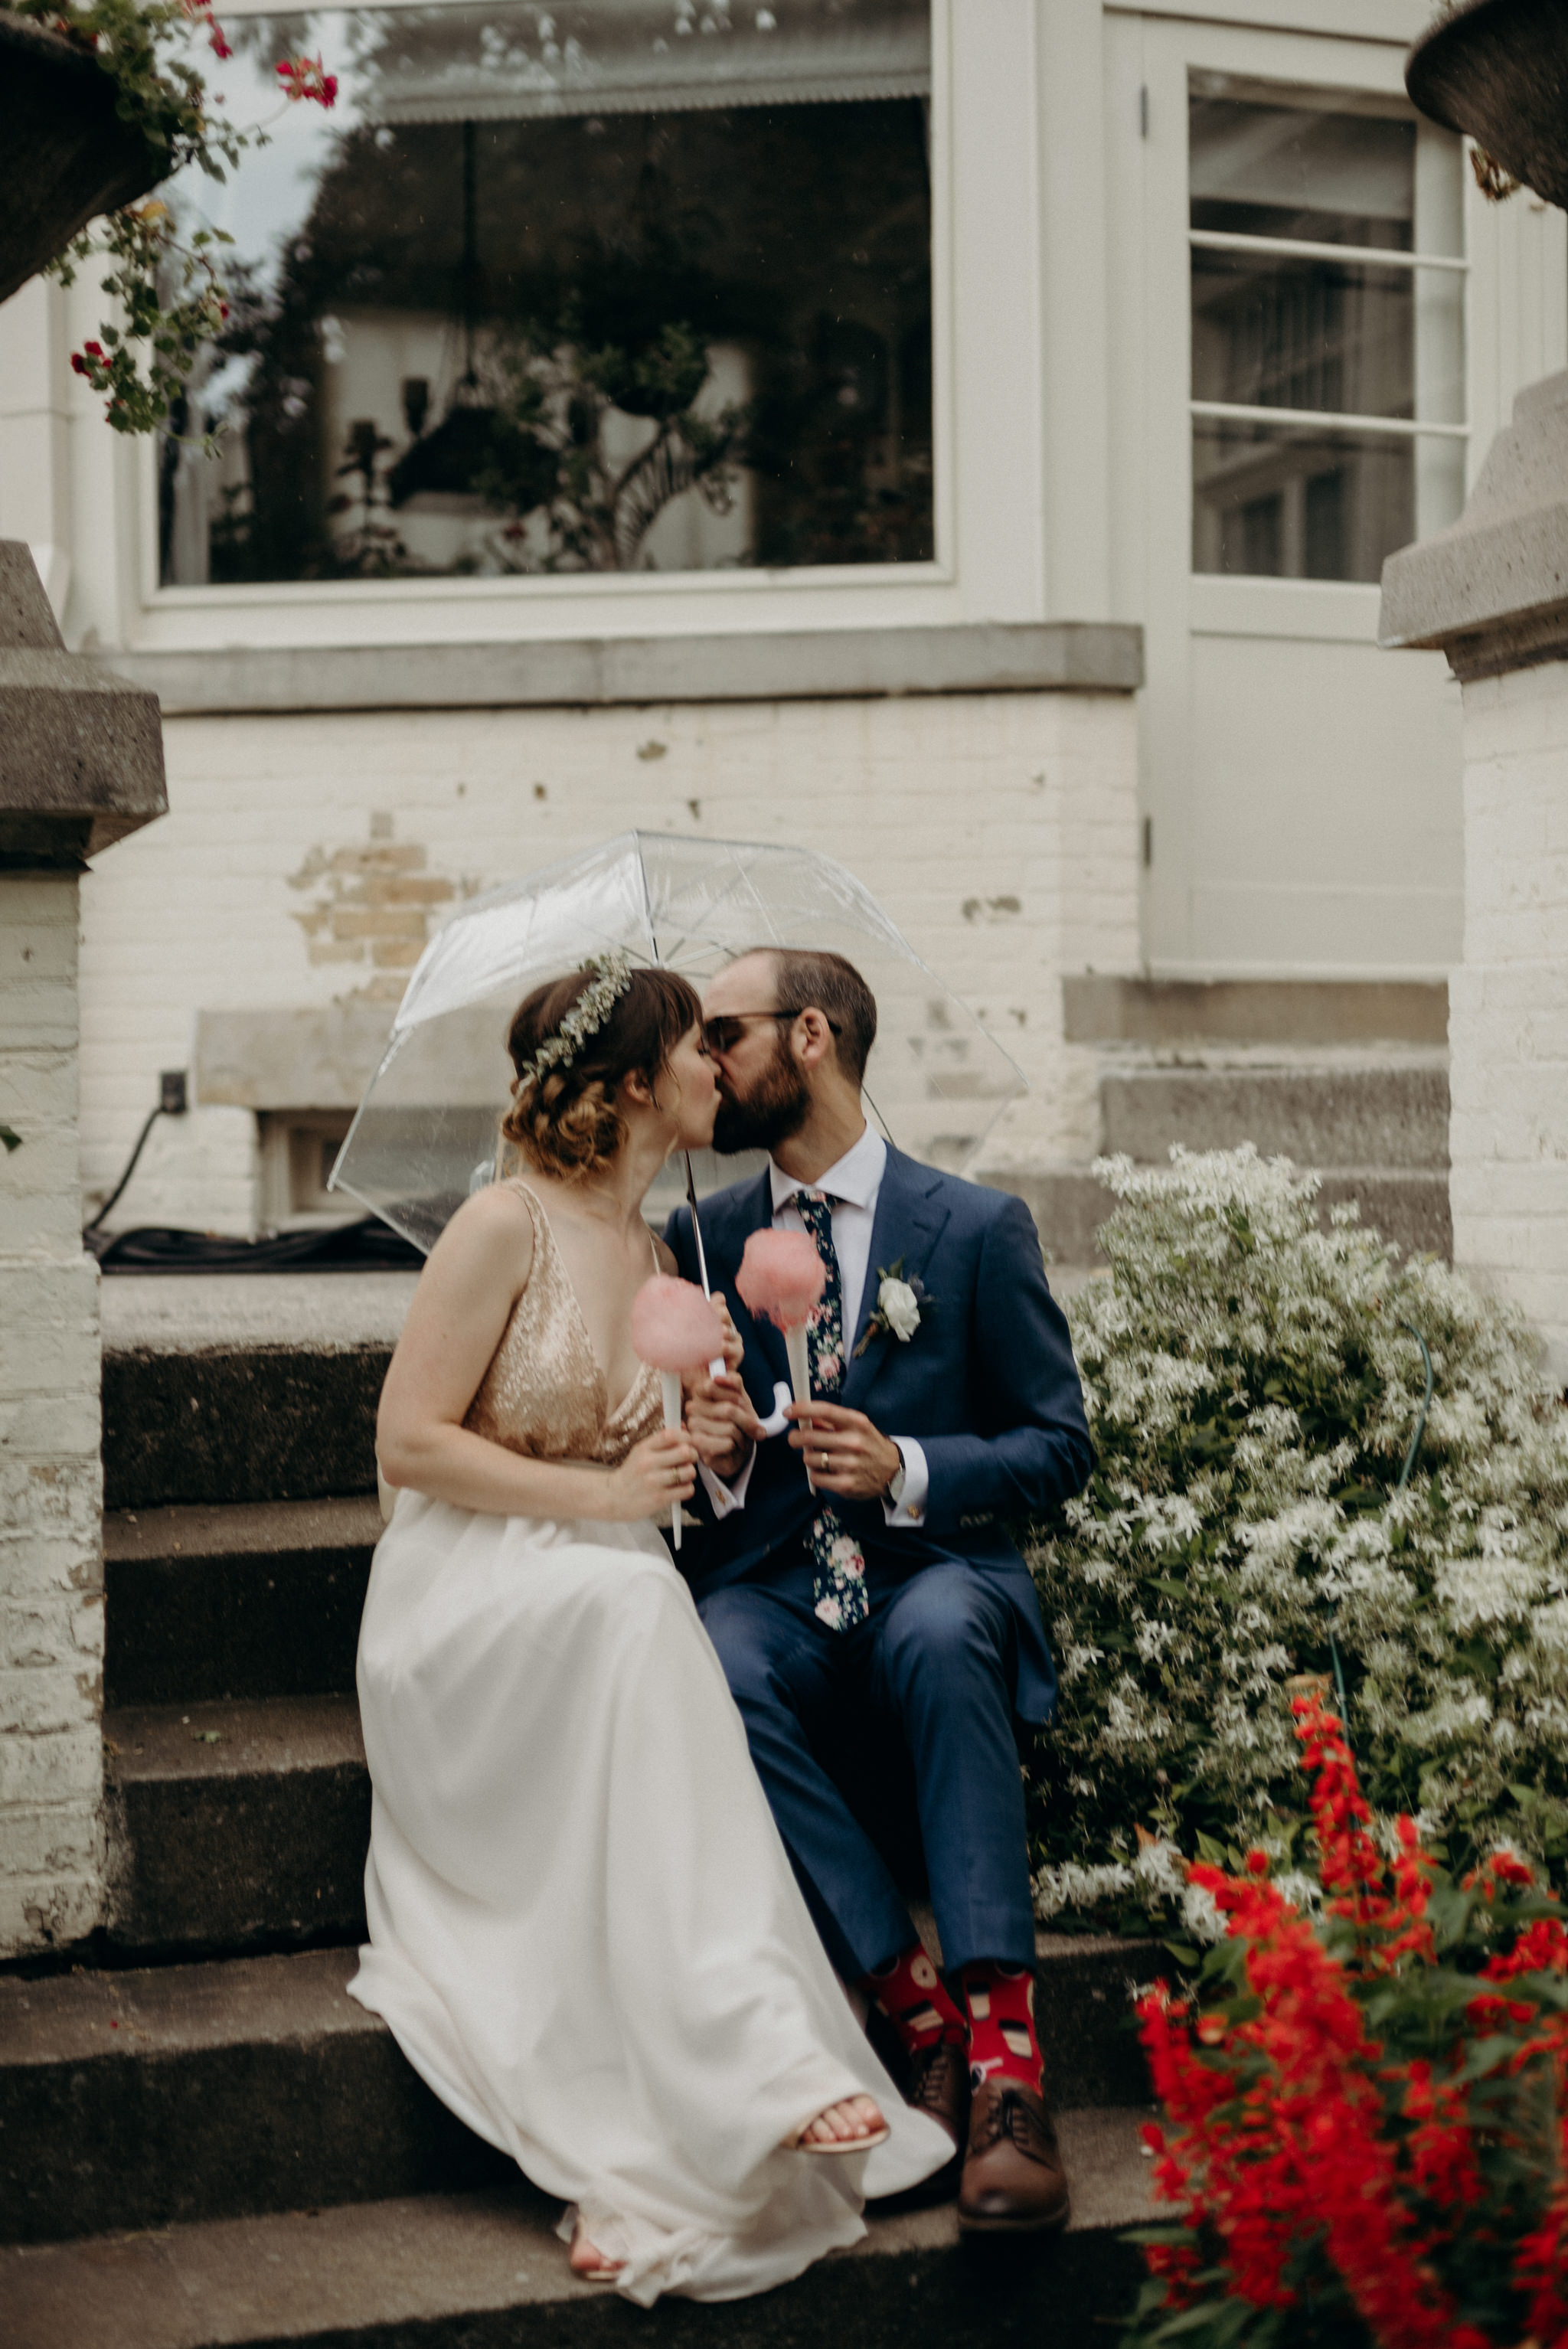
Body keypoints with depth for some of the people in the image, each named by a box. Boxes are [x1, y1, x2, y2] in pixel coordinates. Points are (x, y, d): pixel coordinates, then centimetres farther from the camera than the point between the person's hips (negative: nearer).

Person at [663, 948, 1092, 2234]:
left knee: (938, 1638, -39)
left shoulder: (978, 1226, 5)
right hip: (774, 1585, 2)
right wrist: (713, 1452, -6)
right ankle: (929, 2024, -30)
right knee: (717, 1677, -35)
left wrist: (907, 1471, -13)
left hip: (936, 1570, -2)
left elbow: (1059, 1447, 4)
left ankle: (1005, 2056, -39)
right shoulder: (701, 1239, 15)